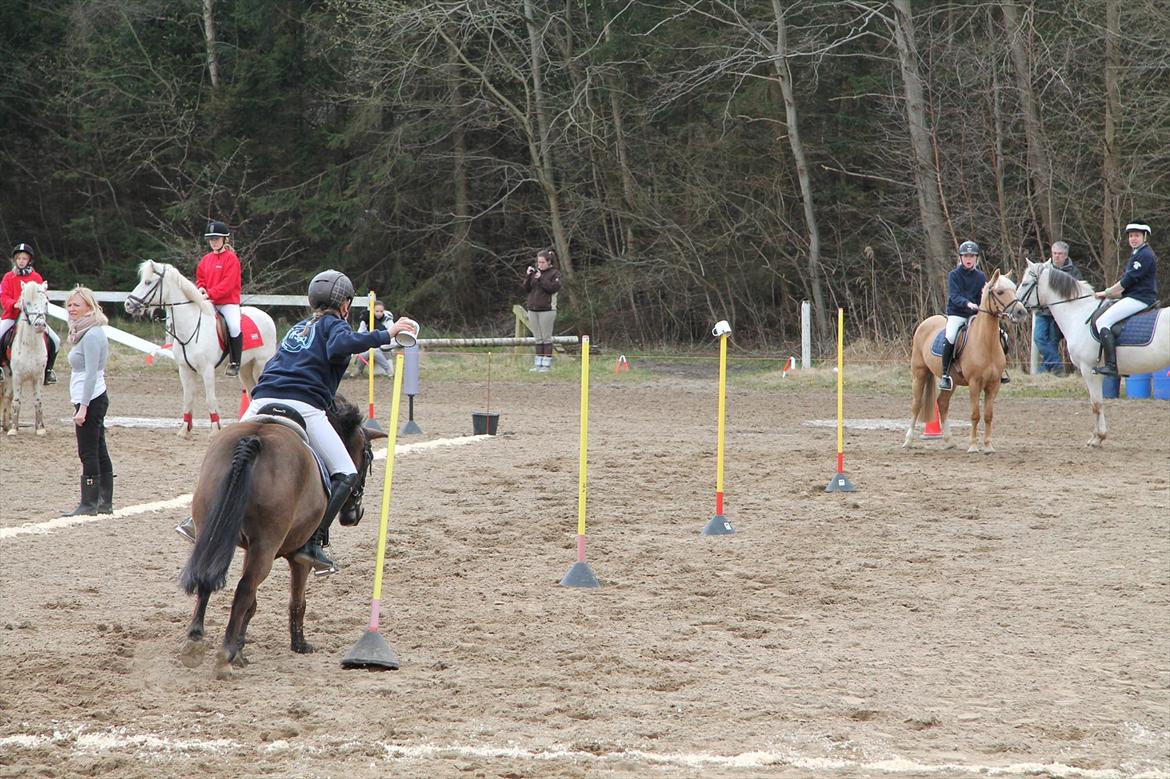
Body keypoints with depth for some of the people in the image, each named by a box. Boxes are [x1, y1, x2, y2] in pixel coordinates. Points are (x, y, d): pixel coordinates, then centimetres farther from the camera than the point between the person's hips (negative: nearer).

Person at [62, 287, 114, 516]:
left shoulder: (92, 335, -16)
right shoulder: (84, 332, 16)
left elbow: (91, 374, -21)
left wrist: (83, 407, -24)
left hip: (91, 400, -11)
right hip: (92, 400, 11)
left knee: (88, 452, -7)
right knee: (98, 452, 12)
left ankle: (89, 504, -4)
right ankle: (105, 502, 16)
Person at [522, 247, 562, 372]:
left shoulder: (555, 273, -1)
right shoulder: (535, 272, 12)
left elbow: (553, 288, -15)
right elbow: (526, 289, 9)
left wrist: (541, 279, -18)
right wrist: (528, 276, -5)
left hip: (547, 310, -5)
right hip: (533, 309, 5)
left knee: (546, 338, -3)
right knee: (538, 339, 7)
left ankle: (547, 364, 0)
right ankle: (538, 364, 10)